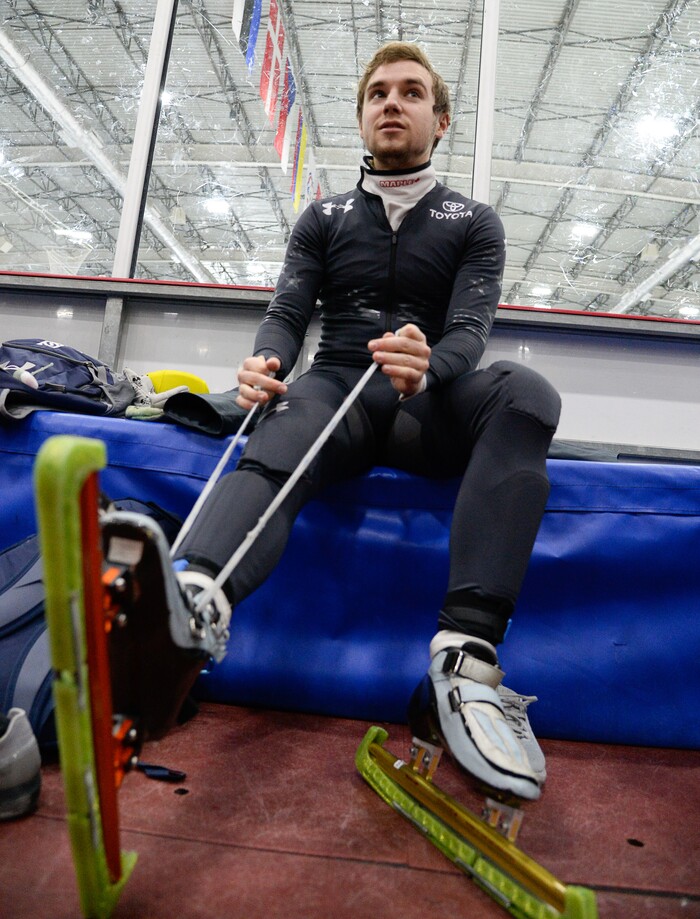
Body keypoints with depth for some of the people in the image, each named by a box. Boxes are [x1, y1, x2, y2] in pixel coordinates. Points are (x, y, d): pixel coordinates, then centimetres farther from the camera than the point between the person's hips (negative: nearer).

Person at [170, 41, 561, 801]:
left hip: (431, 406, 0)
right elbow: (287, 313, 6)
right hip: (337, 390, 1)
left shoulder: (474, 224, 15)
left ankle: (466, 651, -44)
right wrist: (266, 365, -20)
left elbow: (469, 332, -2)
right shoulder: (324, 218, 19)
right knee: (276, 446, -34)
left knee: (524, 392, -32)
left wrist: (427, 368, -28)